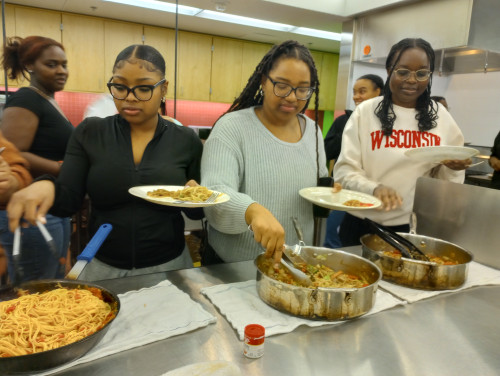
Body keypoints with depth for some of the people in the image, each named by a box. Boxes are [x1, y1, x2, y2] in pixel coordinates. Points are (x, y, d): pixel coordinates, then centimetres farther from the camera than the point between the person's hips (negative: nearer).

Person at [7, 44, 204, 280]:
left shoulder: (186, 141, -5)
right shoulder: (89, 133, -3)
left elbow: (197, 212, 2)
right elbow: (68, 200, -7)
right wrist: (47, 188, -28)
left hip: (168, 267, 0)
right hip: (101, 267, 1)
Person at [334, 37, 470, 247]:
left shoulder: (440, 116, 3)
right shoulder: (366, 111, -7)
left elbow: (445, 177, 9)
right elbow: (345, 170, -10)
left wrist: (453, 168, -13)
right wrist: (374, 188, -28)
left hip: (415, 228, 2)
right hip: (364, 225, -2)